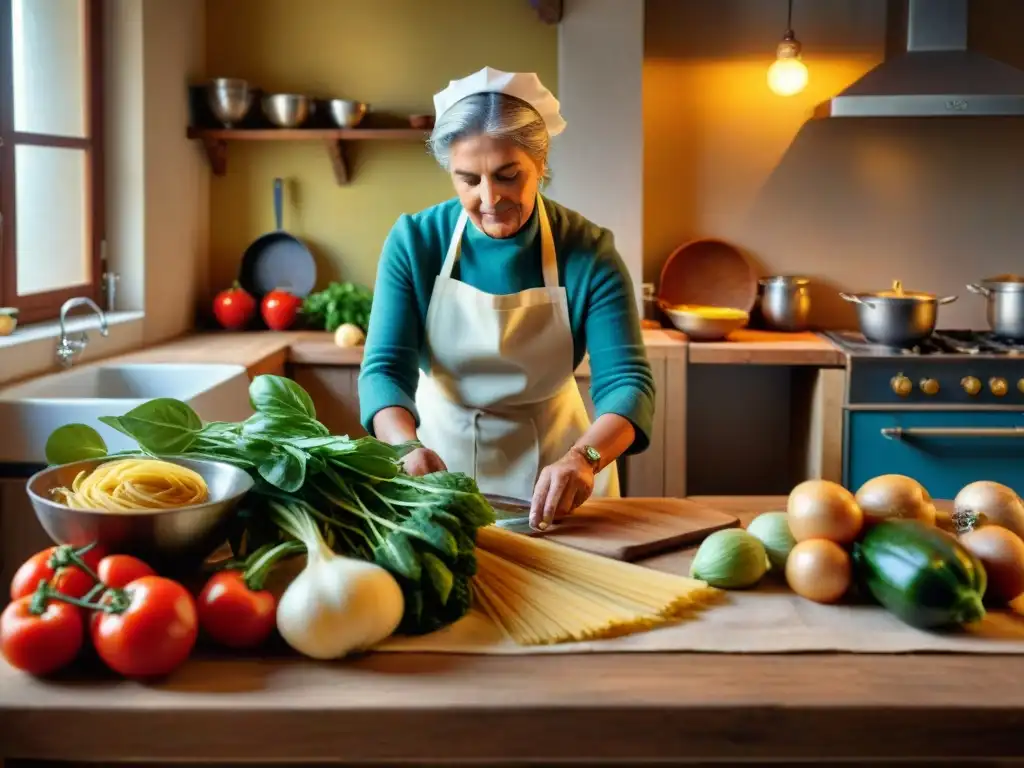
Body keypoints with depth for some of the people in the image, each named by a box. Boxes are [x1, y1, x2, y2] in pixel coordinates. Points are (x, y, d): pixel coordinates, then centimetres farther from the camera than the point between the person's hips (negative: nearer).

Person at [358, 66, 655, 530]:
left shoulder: (588, 252, -15)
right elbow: (385, 368, -17)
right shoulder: (414, 241, -13)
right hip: (442, 457, 0)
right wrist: (410, 446, -38)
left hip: (552, 463, 0)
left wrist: (584, 457, -42)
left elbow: (626, 381, -22)